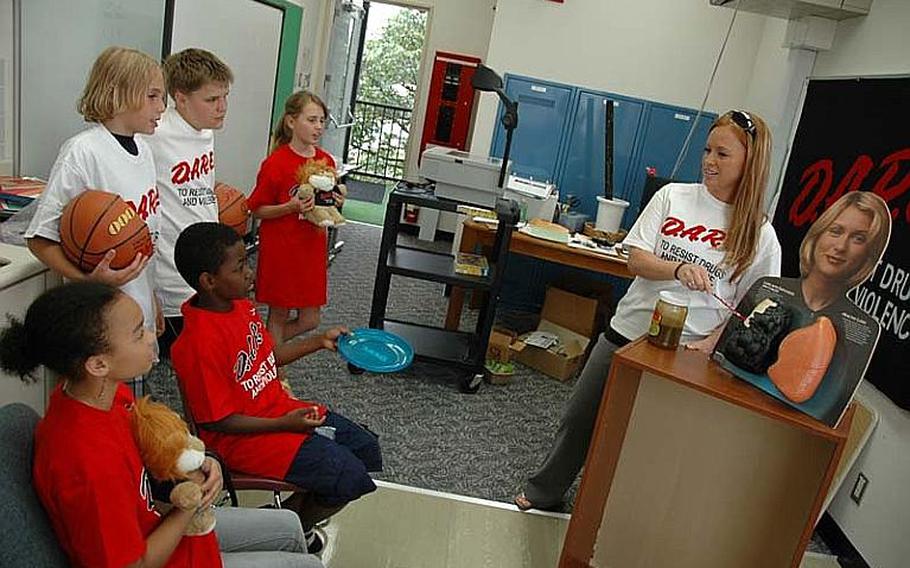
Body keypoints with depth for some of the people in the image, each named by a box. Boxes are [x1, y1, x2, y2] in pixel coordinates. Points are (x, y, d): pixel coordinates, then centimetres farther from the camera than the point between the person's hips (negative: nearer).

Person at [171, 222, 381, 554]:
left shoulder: (240, 304, -1)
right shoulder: (200, 345, -28)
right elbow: (219, 421, -21)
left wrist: (320, 341, 10)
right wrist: (285, 424, -22)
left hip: (279, 408, 9)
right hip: (243, 437, -9)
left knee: (367, 450, 7)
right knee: (349, 477, -16)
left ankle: (293, 511, 21)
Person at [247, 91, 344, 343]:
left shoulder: (326, 161, 4)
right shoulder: (276, 163, -13)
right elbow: (257, 209, -9)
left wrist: (336, 203, -4)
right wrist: (291, 207, -23)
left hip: (312, 247, 6)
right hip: (280, 248, -5)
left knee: (309, 320, 10)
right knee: (279, 314, 8)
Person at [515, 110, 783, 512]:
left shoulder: (759, 233, -2)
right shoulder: (674, 196, 0)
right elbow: (636, 260, -6)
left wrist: (709, 344, -14)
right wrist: (679, 270, -25)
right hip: (628, 332, 2)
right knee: (578, 421, 12)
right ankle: (543, 494, 35)